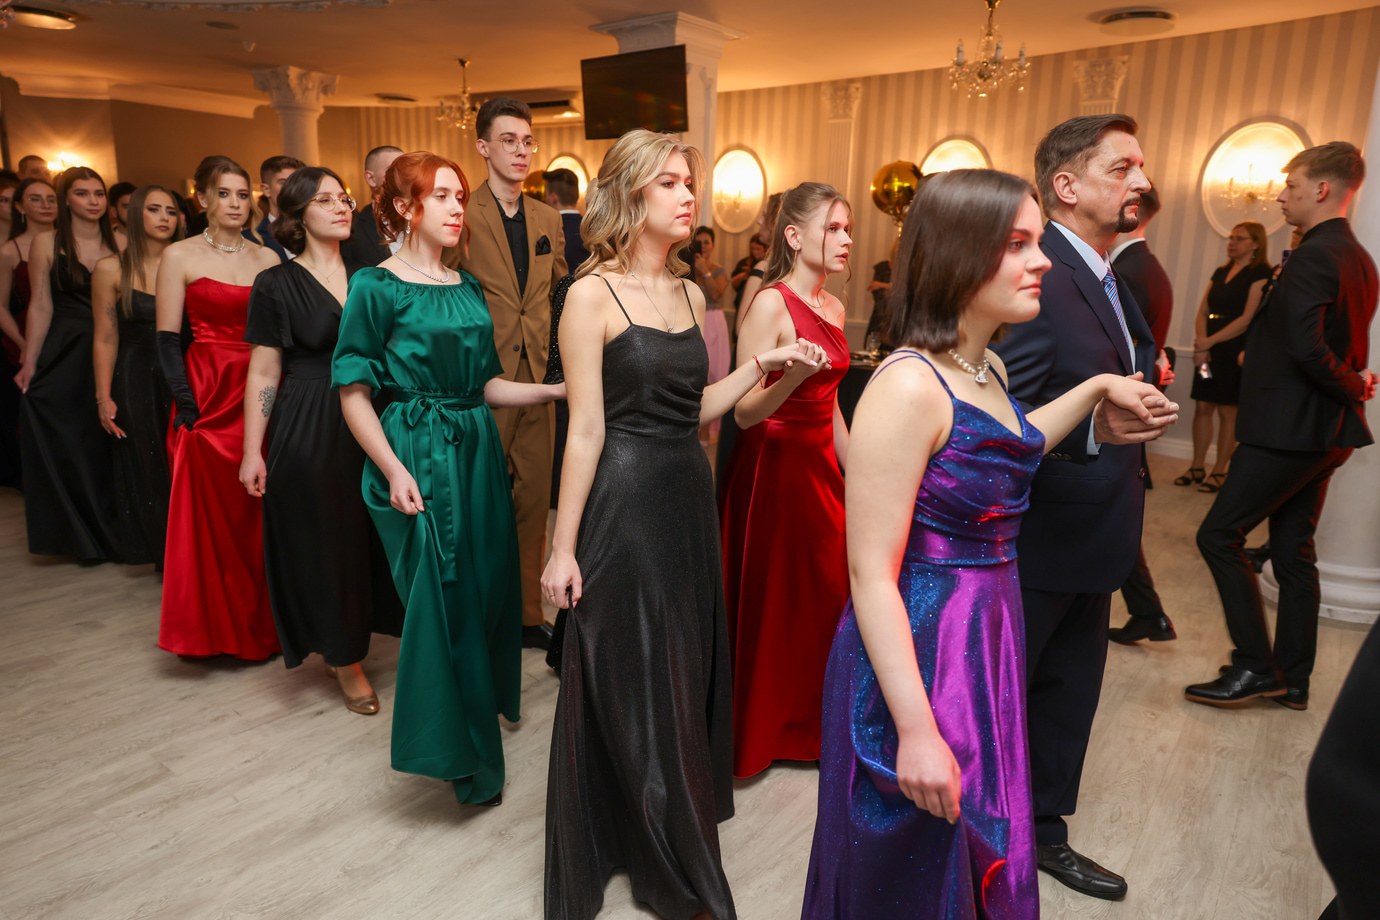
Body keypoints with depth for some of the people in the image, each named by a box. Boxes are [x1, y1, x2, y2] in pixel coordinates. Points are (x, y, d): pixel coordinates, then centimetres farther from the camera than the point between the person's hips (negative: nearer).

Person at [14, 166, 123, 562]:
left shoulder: (118, 244, 4)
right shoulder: (47, 244, -2)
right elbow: (41, 307, -3)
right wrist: (29, 363, -5)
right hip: (63, 359, -1)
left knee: (109, 448, 7)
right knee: (67, 450, 5)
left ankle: (113, 528, 23)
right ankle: (82, 537, 20)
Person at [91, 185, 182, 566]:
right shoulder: (111, 269, -3)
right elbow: (105, 339, -2)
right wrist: (104, 397, -4)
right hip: (137, 380, -1)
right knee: (148, 471, 10)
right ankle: (165, 556, 24)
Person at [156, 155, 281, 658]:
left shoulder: (267, 258, 9)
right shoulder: (179, 256, 1)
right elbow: (168, 339, -3)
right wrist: (185, 403, -13)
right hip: (208, 394, -3)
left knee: (262, 512, 6)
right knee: (210, 513, 2)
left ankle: (262, 623, 21)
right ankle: (214, 628, 17)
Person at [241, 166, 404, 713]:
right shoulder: (277, 284, -3)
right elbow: (263, 373, -4)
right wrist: (253, 452, -7)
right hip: (308, 430, -4)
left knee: (368, 533, 8)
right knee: (322, 540, 4)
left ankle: (351, 647, 26)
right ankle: (344, 662, 17)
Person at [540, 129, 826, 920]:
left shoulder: (689, 294, 9)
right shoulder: (592, 296, -10)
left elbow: (696, 408, 11)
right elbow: (587, 430, -13)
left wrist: (764, 364, 2)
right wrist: (564, 548, -12)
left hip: (689, 498, 7)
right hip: (625, 503, -7)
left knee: (686, 672, 18)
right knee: (629, 684, 7)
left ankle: (671, 835, 41)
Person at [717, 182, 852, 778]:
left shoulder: (833, 308, 10)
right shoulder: (770, 304, -14)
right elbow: (743, 412, -18)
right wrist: (791, 375, -36)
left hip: (820, 466, 8)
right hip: (772, 467, -7)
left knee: (820, 597, 13)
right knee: (767, 603, 4)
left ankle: (803, 724, 33)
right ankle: (754, 735, 25)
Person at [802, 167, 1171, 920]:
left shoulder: (988, 368, 4)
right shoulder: (908, 384, -23)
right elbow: (871, 573, -24)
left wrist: (1097, 389, 20)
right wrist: (915, 730, -23)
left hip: (988, 641, 9)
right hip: (919, 653, -8)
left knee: (979, 853, 25)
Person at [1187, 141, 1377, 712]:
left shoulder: (1313, 256, -16)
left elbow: (1306, 347, -25)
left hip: (1290, 427, -10)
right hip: (1326, 430, 10)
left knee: (1219, 536, -3)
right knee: (1293, 551, 14)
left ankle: (1255, 666, 3)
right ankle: (1291, 680, 22)